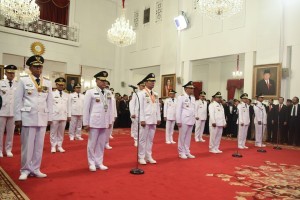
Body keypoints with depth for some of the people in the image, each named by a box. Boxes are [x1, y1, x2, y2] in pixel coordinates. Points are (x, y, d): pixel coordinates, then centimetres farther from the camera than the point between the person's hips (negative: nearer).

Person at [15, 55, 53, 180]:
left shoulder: (47, 83, 8)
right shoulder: (23, 80, 0)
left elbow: (49, 101, 9)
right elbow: (18, 100, -1)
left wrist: (50, 117, 6)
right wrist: (18, 118, -5)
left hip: (42, 118, 3)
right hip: (28, 117, -3)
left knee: (39, 145, 8)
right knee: (27, 145, 3)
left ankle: (35, 169, 20)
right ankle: (25, 170, 18)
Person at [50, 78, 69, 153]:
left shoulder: (67, 95, 10)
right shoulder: (52, 94, 0)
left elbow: (68, 106, 10)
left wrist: (69, 115, 8)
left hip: (63, 116, 3)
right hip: (54, 116, -3)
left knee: (61, 132, 9)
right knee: (53, 132, 3)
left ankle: (59, 146, 18)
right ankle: (53, 146, 13)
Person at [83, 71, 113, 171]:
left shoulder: (108, 93, 7)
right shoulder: (90, 92, -3)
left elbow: (110, 108, 9)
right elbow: (86, 108, -4)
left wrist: (110, 121, 7)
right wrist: (86, 123, -5)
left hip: (105, 122, 4)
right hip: (94, 122, -4)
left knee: (101, 143, 11)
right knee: (92, 143, 5)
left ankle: (99, 162, 22)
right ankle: (92, 163, 19)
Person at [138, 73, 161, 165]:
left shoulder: (155, 94, 13)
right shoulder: (141, 93, -5)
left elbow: (157, 107, 14)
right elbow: (140, 107, -11)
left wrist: (158, 118, 9)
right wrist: (142, 119, -16)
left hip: (153, 120, 6)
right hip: (145, 120, -6)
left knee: (150, 139, 11)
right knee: (143, 139, 0)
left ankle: (149, 156, 20)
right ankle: (141, 157, 10)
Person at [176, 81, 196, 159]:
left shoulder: (193, 98, 12)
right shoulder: (181, 97, -7)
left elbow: (194, 109, 13)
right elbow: (178, 110, -10)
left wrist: (194, 118, 8)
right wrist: (178, 121, -13)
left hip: (191, 120, 6)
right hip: (184, 120, -6)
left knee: (188, 137, 11)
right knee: (182, 137, 2)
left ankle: (187, 152, 20)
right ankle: (181, 152, 13)